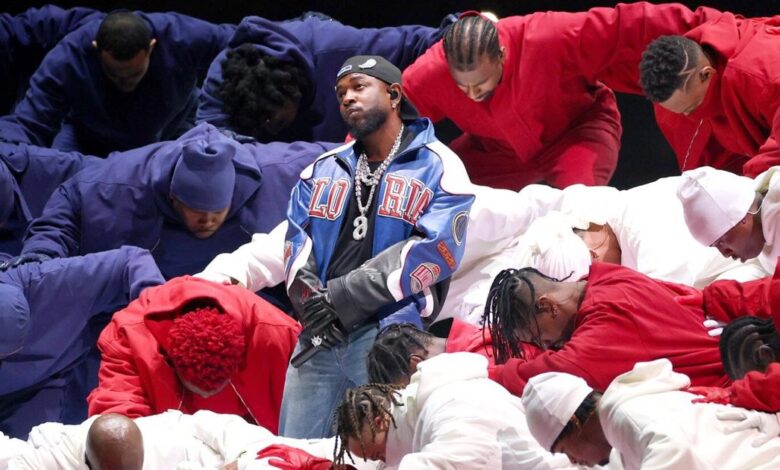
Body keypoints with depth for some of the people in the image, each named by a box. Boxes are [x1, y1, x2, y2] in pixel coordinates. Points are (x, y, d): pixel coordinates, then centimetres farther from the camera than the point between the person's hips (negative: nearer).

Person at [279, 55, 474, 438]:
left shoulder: (437, 168, 3)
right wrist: (312, 302, -11)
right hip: (317, 336, 5)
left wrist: (339, 299, -12)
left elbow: (432, 252, -9)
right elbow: (297, 245, 12)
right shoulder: (323, 170, 21)